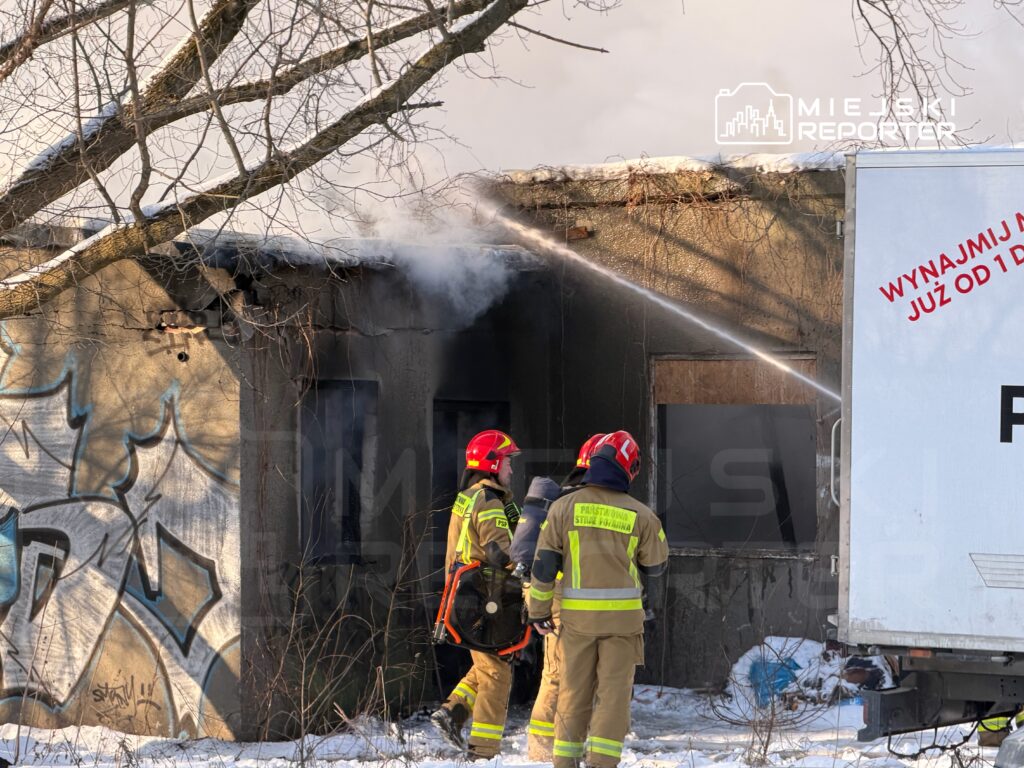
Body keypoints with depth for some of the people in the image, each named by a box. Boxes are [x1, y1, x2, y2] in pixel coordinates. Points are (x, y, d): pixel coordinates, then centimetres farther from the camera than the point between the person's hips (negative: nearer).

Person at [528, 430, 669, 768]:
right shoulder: (640, 515, -2)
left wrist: (539, 610, 9)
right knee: (614, 692, 2)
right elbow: (655, 564, 10)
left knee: (574, 692, 10)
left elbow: (544, 563, 1)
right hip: (622, 615, -1)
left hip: (577, 614, 1)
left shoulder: (565, 507, -1)